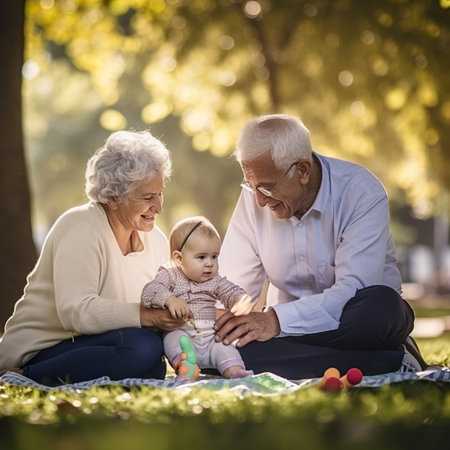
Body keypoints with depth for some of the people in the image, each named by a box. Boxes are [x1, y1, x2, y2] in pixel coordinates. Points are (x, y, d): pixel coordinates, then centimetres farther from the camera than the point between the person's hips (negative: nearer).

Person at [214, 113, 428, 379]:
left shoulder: (362, 193, -17)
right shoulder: (255, 196, -3)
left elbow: (352, 290, -26)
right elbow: (236, 282, -1)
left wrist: (277, 320, -36)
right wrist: (216, 317, -23)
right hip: (291, 322, 4)